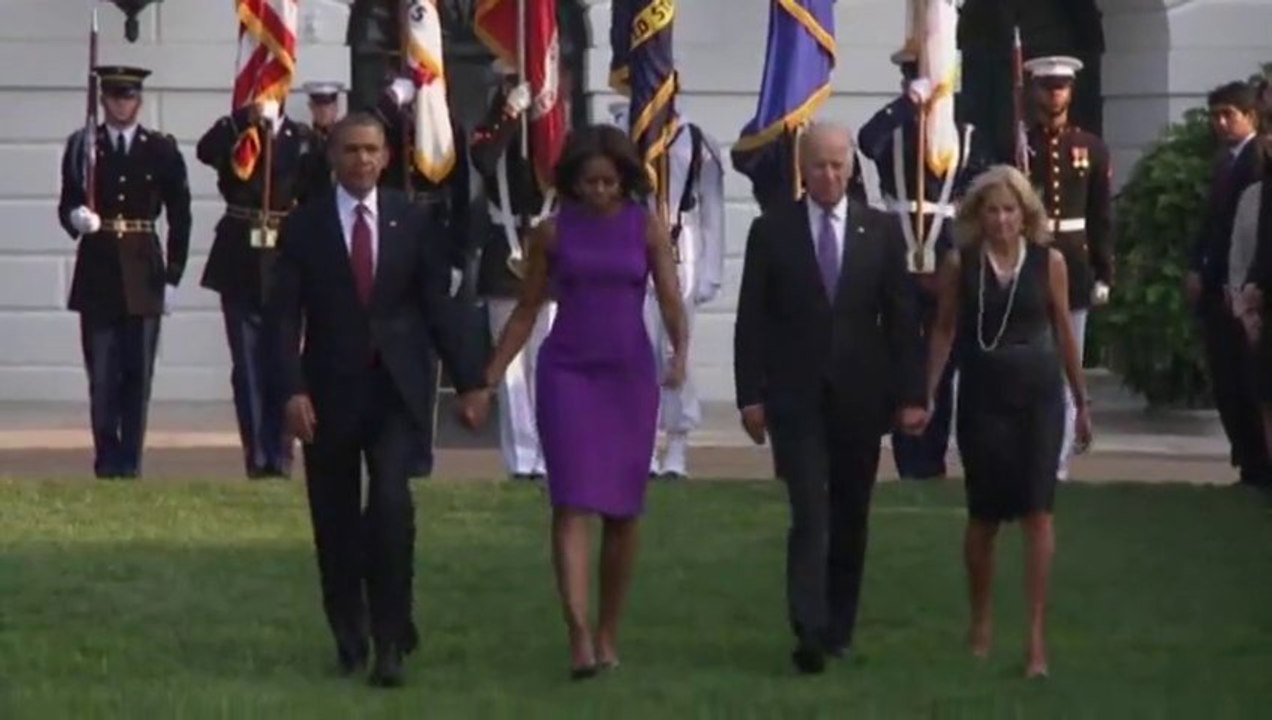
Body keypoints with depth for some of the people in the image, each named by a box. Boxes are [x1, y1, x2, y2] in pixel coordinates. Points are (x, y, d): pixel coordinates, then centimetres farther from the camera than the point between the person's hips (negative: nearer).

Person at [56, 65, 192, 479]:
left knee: (138, 371, 1)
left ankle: (130, 459, 7)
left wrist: (173, 275, 1)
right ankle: (107, 457, 5)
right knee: (101, 372, -1)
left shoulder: (162, 150, 4)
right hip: (98, 271, 0)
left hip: (143, 273, 0)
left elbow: (179, 216, 6)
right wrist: (76, 218, -20)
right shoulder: (82, 147, 4)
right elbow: (67, 205, 4)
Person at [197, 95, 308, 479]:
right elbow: (206, 151, -19)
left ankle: (280, 457, 7)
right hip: (240, 265, 0)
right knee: (248, 366, 1)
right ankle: (257, 457, 3)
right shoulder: (232, 133, 3)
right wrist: (248, 116, -24)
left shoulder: (299, 140, 3)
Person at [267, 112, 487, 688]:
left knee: (391, 504, -17)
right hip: (329, 391, 1)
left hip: (396, 389, -1)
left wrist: (468, 381, 4)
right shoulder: (304, 227, 2)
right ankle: (349, 637, 23)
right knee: (336, 521, 7)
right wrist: (293, 389, -13)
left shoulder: (414, 223, 5)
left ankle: (390, 639, -10)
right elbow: (284, 316, -2)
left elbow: (438, 307, 8)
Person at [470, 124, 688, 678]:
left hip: (629, 373, 1)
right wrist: (490, 377, 2)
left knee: (622, 510, 5)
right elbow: (527, 311, 9)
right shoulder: (552, 232, 4)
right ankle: (578, 636, -21)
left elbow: (671, 301, -3)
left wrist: (680, 353, -23)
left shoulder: (647, 228, 3)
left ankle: (608, 635, 17)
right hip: (567, 372, -1)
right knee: (572, 503, -12)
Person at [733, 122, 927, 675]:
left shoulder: (881, 231, 4)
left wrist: (910, 395, -2)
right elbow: (752, 321, 2)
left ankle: (838, 628, 18)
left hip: (859, 397, 2)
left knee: (850, 519, 8)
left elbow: (901, 318, 4)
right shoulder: (771, 231, 1)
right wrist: (751, 395, -4)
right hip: (796, 398, -2)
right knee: (810, 515, -11)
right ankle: (809, 634, -17)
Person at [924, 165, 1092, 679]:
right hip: (982, 396, 0)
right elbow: (944, 332, 4)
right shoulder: (959, 264, -1)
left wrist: (1082, 403, 10)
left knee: (1038, 510, -7)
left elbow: (1063, 333, 6)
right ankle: (980, 620, 28)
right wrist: (927, 396, 0)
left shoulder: (1049, 262, -1)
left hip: (1039, 393, 0)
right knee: (984, 514, 9)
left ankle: (1037, 632, -7)